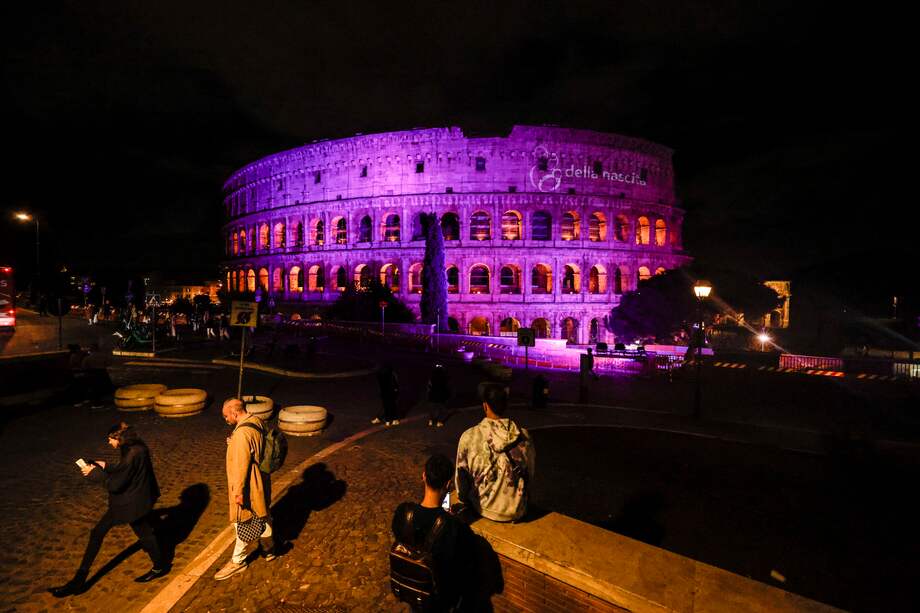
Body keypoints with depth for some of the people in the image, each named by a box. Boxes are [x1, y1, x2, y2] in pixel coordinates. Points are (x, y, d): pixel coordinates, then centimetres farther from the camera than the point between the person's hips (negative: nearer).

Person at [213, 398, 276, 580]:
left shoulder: (242, 434, -29)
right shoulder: (257, 422, 0)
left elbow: (241, 465, -26)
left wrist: (238, 491, -19)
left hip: (248, 487, -9)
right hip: (259, 483, 9)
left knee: (244, 523, 9)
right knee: (262, 517, 23)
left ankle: (238, 561, 26)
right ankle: (268, 549, 39)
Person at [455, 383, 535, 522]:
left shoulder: (469, 437, -19)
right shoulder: (524, 436, -14)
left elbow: (461, 477, -6)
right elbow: (530, 475, 1)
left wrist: (464, 500, 14)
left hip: (485, 510, -1)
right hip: (517, 511, 1)